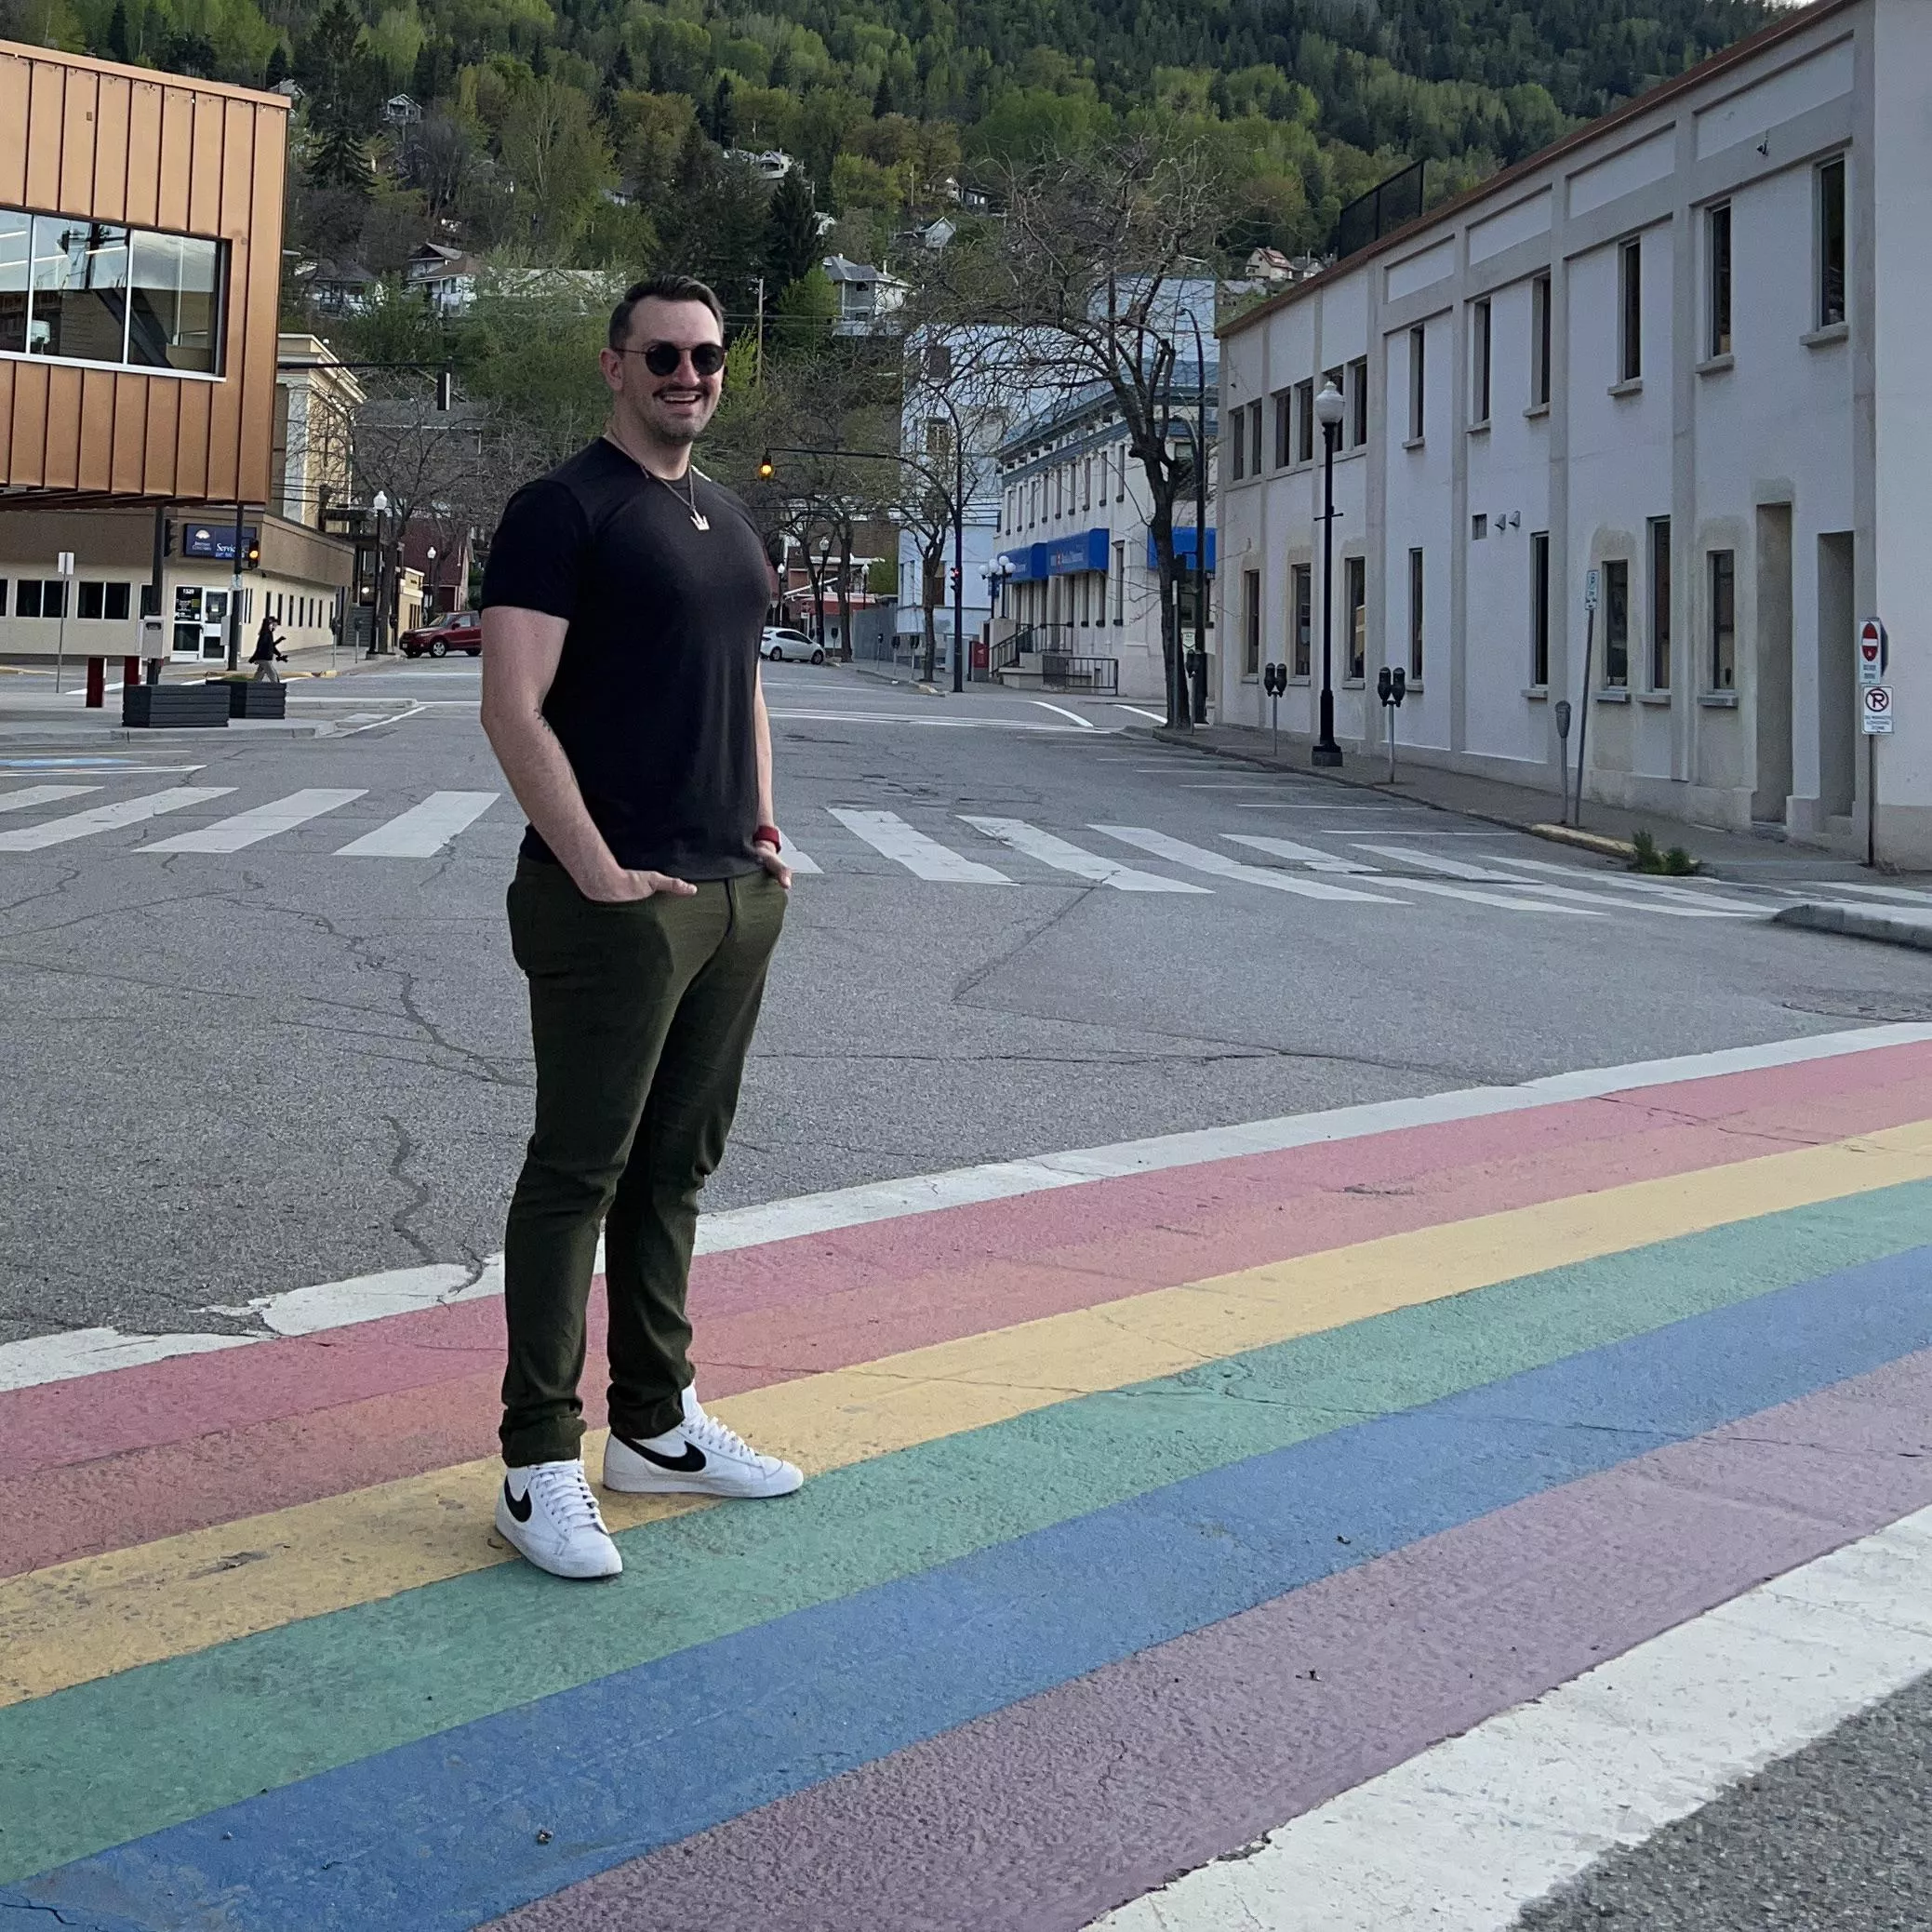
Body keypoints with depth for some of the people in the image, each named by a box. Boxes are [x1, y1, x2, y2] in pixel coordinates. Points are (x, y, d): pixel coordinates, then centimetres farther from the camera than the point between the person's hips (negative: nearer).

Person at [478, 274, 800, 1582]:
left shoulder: (728, 520, 18)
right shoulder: (566, 510, -7)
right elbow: (512, 711, -14)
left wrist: (766, 833, 13)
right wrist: (599, 873, -19)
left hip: (736, 895, 8)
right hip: (619, 901, -8)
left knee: (676, 1169, 14)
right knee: (579, 1172, -3)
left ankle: (657, 1427, 25)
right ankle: (542, 1468, 3)